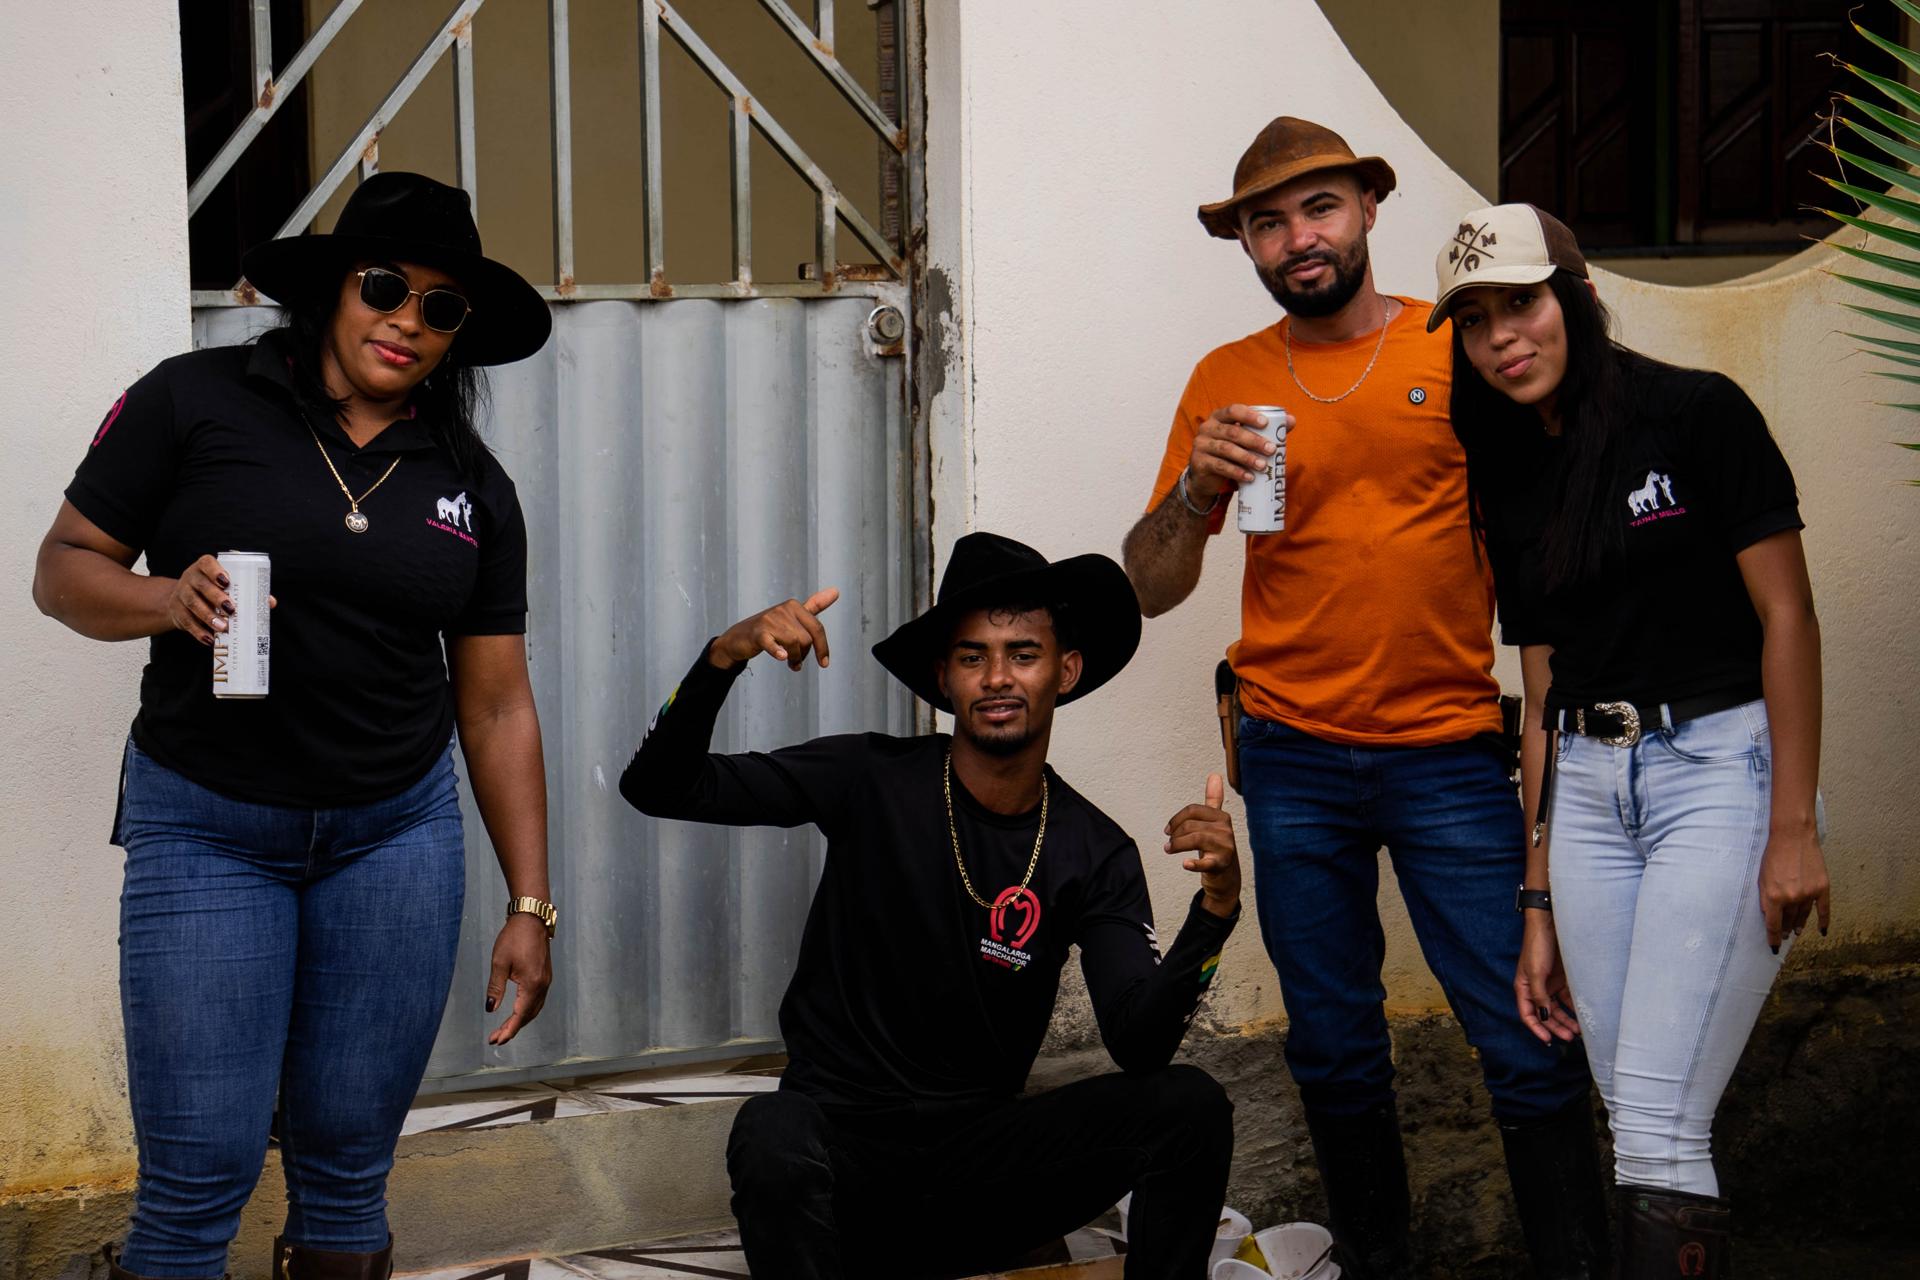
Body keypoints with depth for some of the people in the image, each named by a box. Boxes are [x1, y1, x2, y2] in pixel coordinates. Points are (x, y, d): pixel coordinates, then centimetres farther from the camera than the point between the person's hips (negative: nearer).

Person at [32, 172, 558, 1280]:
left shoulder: (472, 483, 7)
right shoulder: (196, 402, -4)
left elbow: (497, 705, 9)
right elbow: (64, 566, -1)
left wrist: (530, 904, 5)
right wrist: (168, 599, -22)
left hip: (399, 827, 3)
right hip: (206, 825, -3)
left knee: (350, 1163, 6)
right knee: (199, 1177, -6)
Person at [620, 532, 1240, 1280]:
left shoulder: (1095, 854, 1)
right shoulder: (872, 780, -5)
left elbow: (1138, 1045, -11)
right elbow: (656, 788, -7)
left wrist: (1215, 906, -27)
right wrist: (725, 657, -24)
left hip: (981, 1159, 2)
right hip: (842, 1144, -2)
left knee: (1191, 1106, -20)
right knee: (773, 1135, -38)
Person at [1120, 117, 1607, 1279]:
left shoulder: (1462, 352, 2)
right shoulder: (1227, 382, 7)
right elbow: (1150, 589, 7)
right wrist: (1193, 491, -12)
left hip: (1451, 754, -2)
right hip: (1293, 763, 2)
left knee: (1529, 1046, -6)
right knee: (1334, 1052, 8)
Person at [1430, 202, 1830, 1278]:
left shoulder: (1698, 414, -4)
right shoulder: (1512, 481, 13)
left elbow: (1788, 618, -7)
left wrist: (1795, 825, -13)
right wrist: (1538, 903, 12)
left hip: (1718, 767, -6)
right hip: (1589, 787, 6)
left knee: (1658, 1127, -14)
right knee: (1638, 1121, 4)